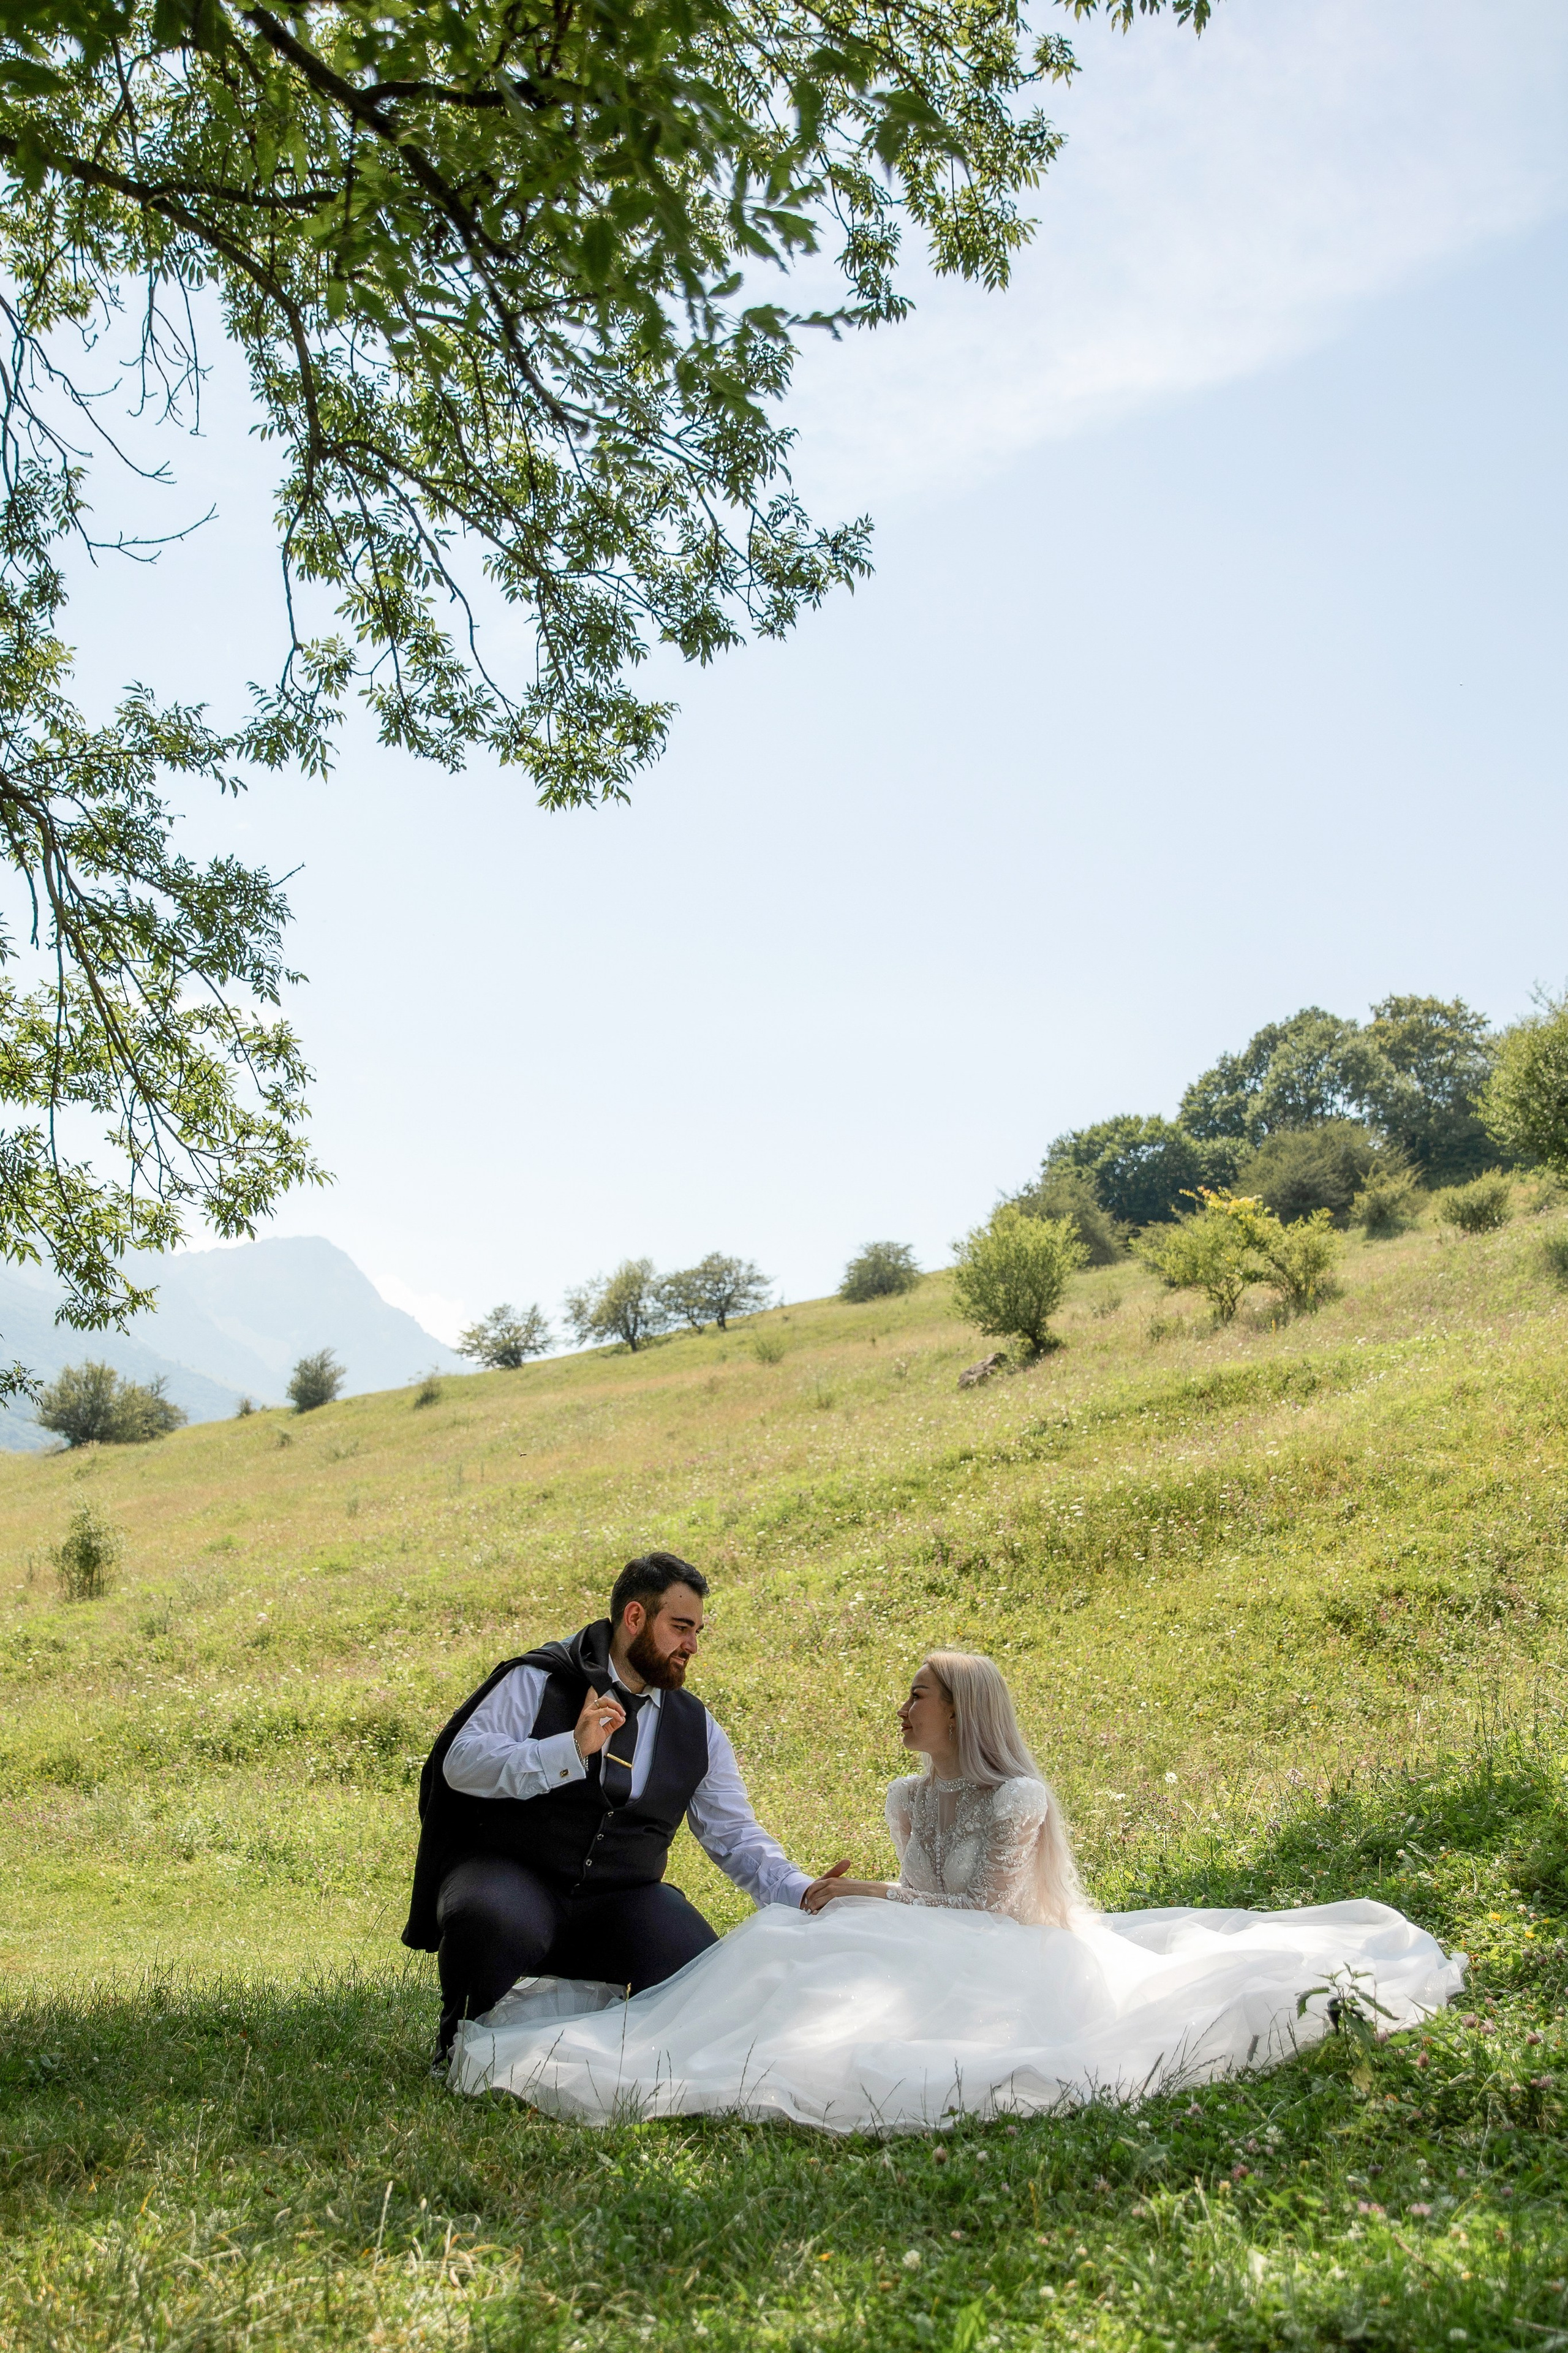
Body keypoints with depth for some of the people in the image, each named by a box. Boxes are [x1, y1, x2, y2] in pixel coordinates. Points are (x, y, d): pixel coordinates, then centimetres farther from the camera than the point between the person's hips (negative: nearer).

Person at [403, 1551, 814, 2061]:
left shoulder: (696, 1728, 11)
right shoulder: (540, 1681, -1)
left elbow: (737, 1837, 11)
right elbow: (462, 1761, -14)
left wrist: (803, 1895, -7)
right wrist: (571, 1750, -26)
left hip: (621, 1902, 4)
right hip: (513, 1877, -3)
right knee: (494, 1924, -38)